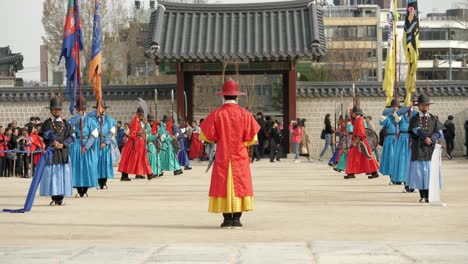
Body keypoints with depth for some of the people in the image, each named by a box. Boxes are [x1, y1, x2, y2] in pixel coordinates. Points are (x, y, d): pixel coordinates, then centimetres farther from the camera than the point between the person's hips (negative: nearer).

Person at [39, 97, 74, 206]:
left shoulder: (65, 123, 13)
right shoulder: (47, 123, 5)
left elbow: (71, 136, 5)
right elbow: (46, 134, -12)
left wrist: (63, 144, -12)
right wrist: (54, 141, -30)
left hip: (63, 152, 2)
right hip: (51, 151, -2)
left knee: (63, 174, -2)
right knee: (51, 174, -5)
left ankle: (60, 198, 2)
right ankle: (54, 198, -2)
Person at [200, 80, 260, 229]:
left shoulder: (216, 114, -6)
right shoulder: (245, 114, -5)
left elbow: (205, 135, -3)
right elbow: (252, 138, -3)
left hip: (222, 157, 0)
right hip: (240, 158, 0)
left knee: (223, 187, 4)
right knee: (239, 186, 5)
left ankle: (227, 219, 0)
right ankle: (236, 219, 1)